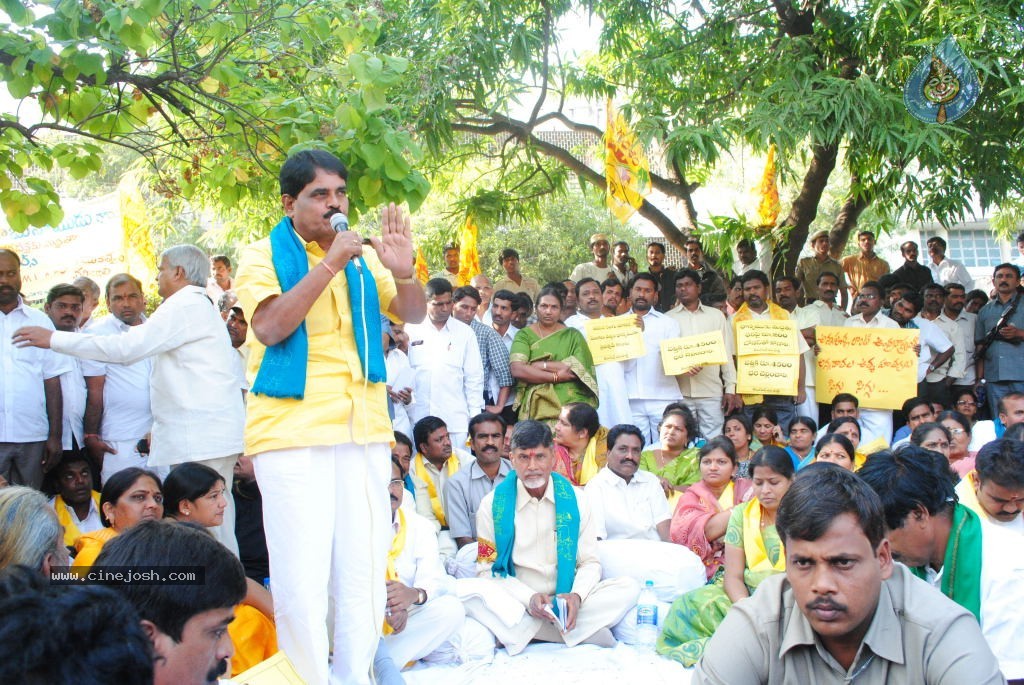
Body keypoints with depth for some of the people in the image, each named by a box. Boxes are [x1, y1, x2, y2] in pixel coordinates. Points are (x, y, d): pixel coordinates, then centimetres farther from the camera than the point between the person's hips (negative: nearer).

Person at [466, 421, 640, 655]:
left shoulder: (575, 500, 5)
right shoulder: (492, 504, 0)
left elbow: (590, 563, 7)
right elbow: (487, 570, -1)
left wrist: (576, 596, -16)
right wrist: (528, 599, -18)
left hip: (565, 602, 2)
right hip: (516, 603, -2)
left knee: (629, 588, -20)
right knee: (473, 595, -32)